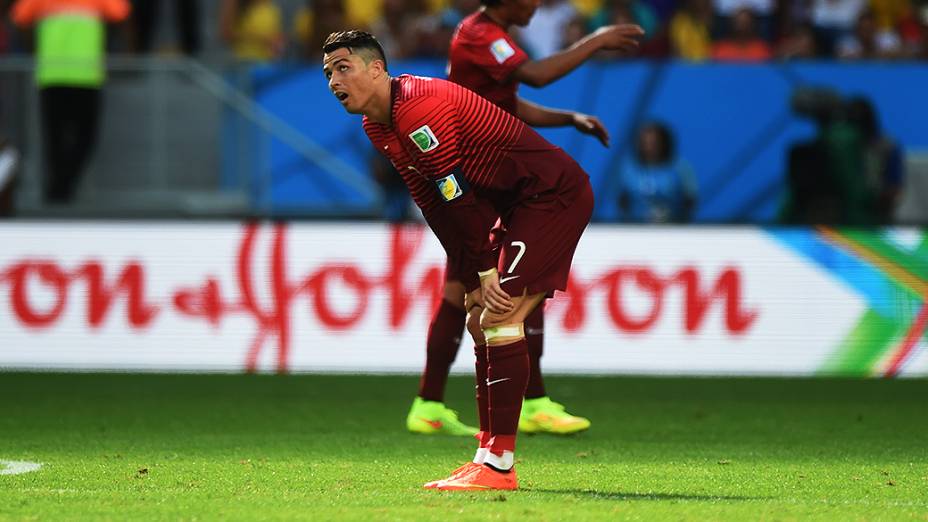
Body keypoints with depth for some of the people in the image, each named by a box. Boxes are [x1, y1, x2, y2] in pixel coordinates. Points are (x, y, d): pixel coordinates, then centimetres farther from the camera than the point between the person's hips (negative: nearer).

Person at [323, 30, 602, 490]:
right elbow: (434, 207, 11)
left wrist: (485, 271, -16)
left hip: (555, 193, -11)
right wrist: (473, 282, 5)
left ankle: (497, 464, -18)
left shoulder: (418, 108, -22)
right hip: (521, 205, 11)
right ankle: (489, 456, 15)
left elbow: (457, 197, -22)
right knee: (479, 321, 11)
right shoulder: (377, 126, 10)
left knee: (499, 318, -17)